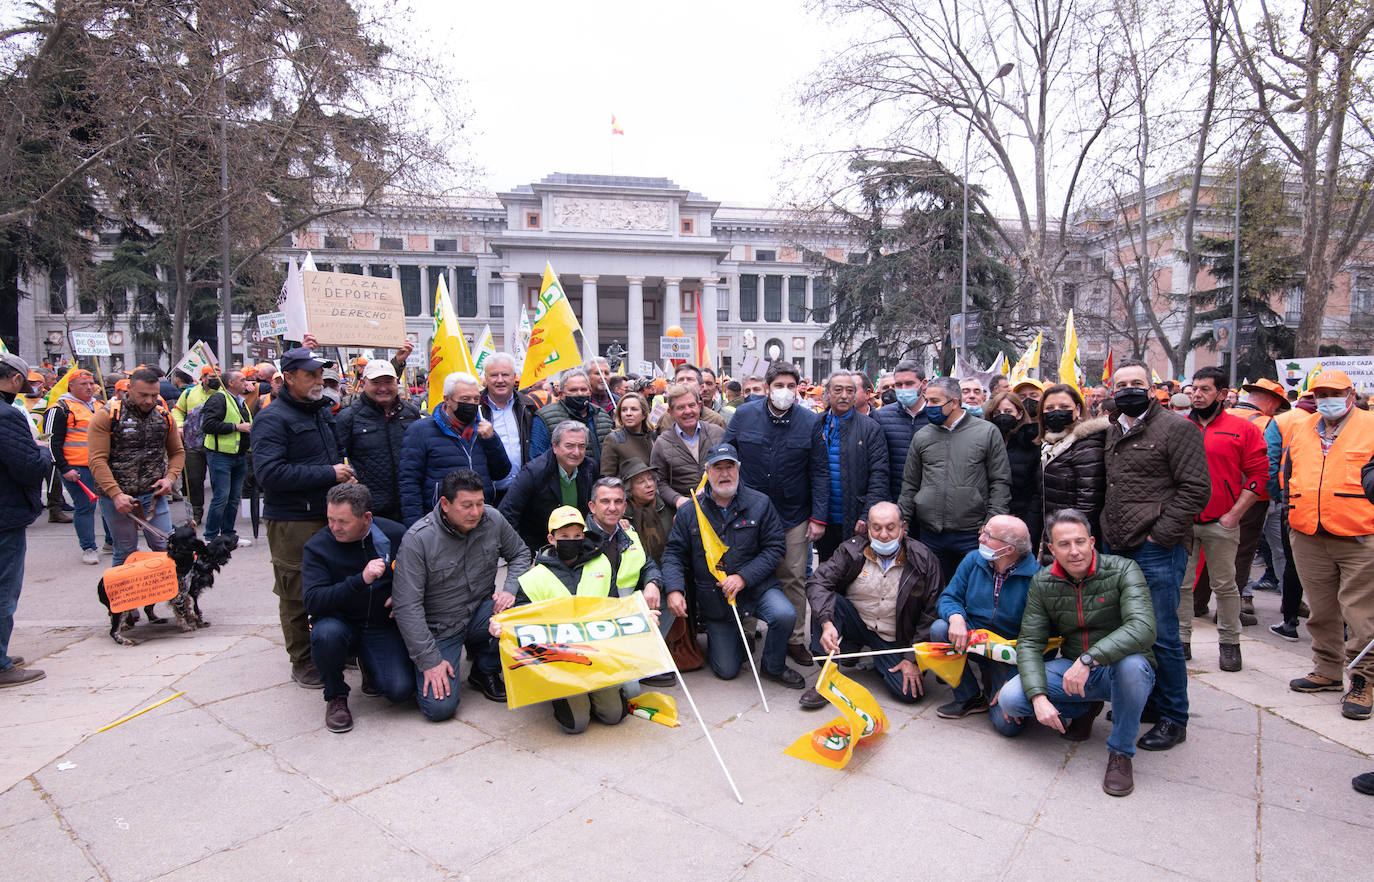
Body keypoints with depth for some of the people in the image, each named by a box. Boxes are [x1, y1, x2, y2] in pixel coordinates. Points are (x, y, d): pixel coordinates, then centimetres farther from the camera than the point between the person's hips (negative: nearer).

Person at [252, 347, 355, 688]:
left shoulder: (324, 410, 14)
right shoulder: (273, 418, -12)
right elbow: (269, 473, -24)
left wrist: (346, 473, 9)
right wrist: (329, 474, -21)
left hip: (328, 514, 8)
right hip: (292, 522, -7)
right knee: (297, 593, 2)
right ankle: (302, 662, 17)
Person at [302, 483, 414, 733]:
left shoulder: (396, 535, -7)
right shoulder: (317, 547, -10)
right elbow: (312, 601, -22)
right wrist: (361, 580, -33)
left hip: (383, 627, 1)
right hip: (341, 622, -1)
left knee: (401, 690, -18)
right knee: (326, 633, -36)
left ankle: (369, 666, 19)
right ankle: (336, 696, -6)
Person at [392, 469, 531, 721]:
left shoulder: (492, 519, -8)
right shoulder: (418, 539, -20)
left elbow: (519, 554, 9)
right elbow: (406, 606, -19)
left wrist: (510, 590, -12)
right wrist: (429, 660, -21)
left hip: (481, 613, 4)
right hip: (440, 629, -3)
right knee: (439, 707, -17)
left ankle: (484, 671, 1)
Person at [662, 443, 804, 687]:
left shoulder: (759, 504, -5)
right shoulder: (689, 512, -2)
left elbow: (776, 547, -7)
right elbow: (674, 553, 0)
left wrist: (743, 577, -19)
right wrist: (674, 589, -18)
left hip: (757, 587, -1)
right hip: (714, 598, 1)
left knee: (785, 615, -32)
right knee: (726, 671, 3)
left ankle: (773, 666, -2)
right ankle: (719, 638, 40)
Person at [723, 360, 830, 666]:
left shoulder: (810, 422, -4)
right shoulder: (744, 415, -4)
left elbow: (820, 472, -2)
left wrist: (819, 518, -6)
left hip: (794, 516, 0)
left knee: (794, 578, 6)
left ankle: (795, 639, 23)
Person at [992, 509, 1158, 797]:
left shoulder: (1123, 570, -15)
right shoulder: (1042, 583, -4)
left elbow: (1143, 628, -31)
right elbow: (1029, 642, -7)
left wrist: (1088, 659, -40)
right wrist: (1039, 696, -23)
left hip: (1120, 672, -3)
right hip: (1071, 669, 3)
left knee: (1131, 663, -39)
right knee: (1009, 698, -20)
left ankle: (1120, 752, -13)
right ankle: (1083, 710, 11)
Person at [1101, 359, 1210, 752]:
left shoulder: (1176, 428, -6)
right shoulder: (1111, 432, 16)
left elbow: (1196, 488, -12)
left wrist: (1159, 534, -14)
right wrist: (1108, 531, 15)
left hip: (1157, 549, -7)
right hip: (1116, 548, 7)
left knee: (1161, 636, -1)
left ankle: (1173, 719, 14)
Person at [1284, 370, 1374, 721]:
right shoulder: (1301, 429, 11)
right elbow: (1288, 475, 20)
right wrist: (1293, 515, 15)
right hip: (1308, 538, 5)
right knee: (1321, 610, 14)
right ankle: (1327, 671, 27)